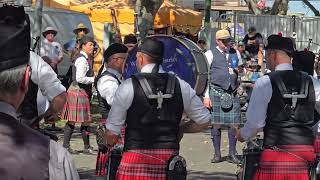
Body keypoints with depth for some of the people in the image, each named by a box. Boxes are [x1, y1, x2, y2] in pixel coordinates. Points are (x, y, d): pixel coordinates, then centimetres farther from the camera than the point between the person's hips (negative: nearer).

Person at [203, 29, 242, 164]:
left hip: (232, 93, 3)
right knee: (216, 124, -2)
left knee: (233, 124, -1)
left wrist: (238, 70, 6)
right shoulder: (210, 54, 4)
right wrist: (206, 96, -7)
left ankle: (232, 154, 7)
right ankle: (217, 154, 7)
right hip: (216, 92, -3)